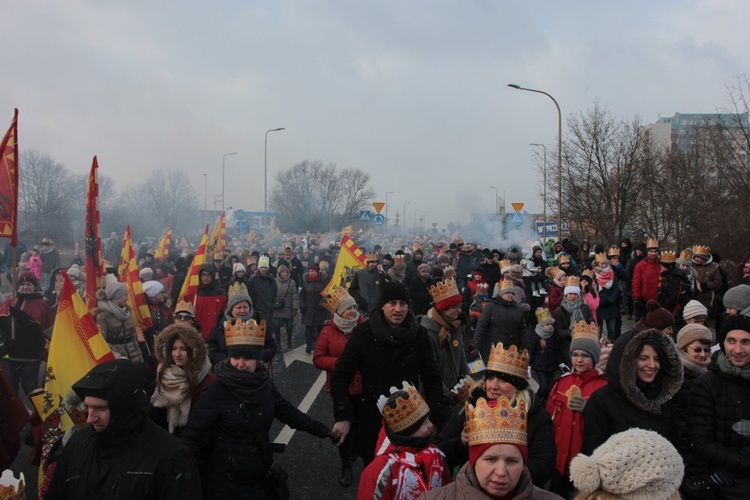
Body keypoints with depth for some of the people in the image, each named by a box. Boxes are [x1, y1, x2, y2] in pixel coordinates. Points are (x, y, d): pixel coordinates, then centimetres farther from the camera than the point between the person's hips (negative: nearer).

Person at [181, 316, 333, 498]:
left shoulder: (265, 385, -3)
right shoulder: (216, 392, -19)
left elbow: (289, 414, 9)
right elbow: (190, 438, -21)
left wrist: (324, 431, 13)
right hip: (225, 483, -5)